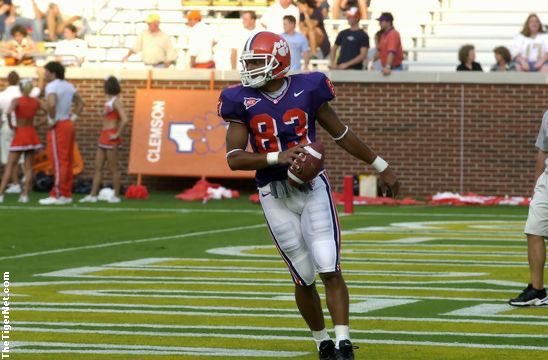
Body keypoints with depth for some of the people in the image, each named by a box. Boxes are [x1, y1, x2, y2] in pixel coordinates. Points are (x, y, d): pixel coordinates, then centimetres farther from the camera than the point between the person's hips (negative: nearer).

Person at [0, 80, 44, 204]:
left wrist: (10, 124, -13)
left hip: (20, 133, -4)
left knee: (10, 166, -1)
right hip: (32, 133, 4)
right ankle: (25, 195, -1)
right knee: (28, 166, 6)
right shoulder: (36, 101, 1)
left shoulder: (17, 100, -12)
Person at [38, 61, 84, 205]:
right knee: (67, 162, 10)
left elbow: (51, 104, -32)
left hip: (58, 127, -9)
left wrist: (52, 119, -19)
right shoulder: (68, 86, 14)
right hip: (68, 125, 9)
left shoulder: (52, 86, -14)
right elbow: (80, 103, 24)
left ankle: (58, 195, -8)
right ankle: (66, 194, 13)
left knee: (58, 162, -8)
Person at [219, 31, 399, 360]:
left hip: (313, 189, -1)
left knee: (330, 270, -10)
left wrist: (382, 167, 13)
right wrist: (278, 157, -22)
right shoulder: (242, 101, -3)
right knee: (304, 277, 7)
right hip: (275, 197, 1)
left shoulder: (306, 90, -3)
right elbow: (234, 158, -7)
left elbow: (342, 134, 8)